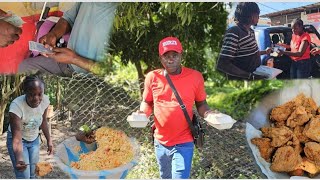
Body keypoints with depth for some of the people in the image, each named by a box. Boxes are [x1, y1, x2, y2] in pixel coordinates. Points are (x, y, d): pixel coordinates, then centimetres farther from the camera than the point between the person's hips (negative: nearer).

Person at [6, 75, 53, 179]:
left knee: (33, 174, 11)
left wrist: (49, 140, 2)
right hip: (19, 140, -4)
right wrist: (19, 159, -51)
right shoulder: (16, 105, -35)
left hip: (34, 140, 5)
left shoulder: (45, 100, -20)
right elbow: (17, 139, -36)